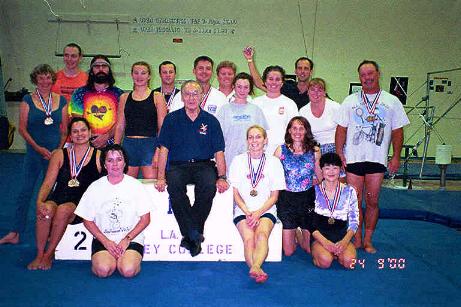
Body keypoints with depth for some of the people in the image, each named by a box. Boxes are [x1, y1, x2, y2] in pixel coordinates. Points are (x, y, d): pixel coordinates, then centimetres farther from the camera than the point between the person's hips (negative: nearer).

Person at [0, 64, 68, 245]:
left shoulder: (61, 101, 5)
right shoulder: (28, 101, 0)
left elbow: (64, 129, 7)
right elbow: (22, 129, -3)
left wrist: (59, 149, -6)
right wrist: (39, 148, -11)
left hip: (56, 153, 1)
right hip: (34, 153, -1)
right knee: (25, 191, 4)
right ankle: (15, 233, 14)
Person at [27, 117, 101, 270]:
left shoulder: (98, 156, 6)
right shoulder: (60, 155, 13)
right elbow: (48, 183, 6)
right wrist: (39, 202, -14)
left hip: (81, 204, -2)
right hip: (57, 198, 2)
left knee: (63, 210, -33)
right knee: (46, 209, -31)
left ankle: (49, 254, -14)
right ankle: (39, 255, -15)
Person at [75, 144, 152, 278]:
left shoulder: (135, 185, 1)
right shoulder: (95, 187, 3)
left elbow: (145, 219, 0)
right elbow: (87, 220, 5)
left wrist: (127, 239, -11)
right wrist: (105, 241, -8)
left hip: (132, 238, -1)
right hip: (103, 239, 1)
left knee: (128, 270, -25)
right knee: (103, 270, -25)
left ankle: (125, 258, 7)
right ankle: (110, 258, 7)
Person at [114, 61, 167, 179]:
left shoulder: (157, 97, 4)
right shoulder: (124, 98, 13)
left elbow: (162, 127, -1)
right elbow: (120, 126, 13)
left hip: (149, 144, -3)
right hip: (129, 144, 3)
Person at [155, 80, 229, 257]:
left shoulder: (210, 121, 11)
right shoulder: (172, 119, 10)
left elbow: (219, 152, 7)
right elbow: (164, 149, 5)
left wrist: (222, 177, -7)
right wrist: (161, 177, -6)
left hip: (204, 165, 0)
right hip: (178, 165, 0)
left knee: (209, 186, -33)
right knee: (174, 186, -33)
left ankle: (190, 235, -20)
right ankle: (195, 235, -27)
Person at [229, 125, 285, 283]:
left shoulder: (273, 162, 7)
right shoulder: (238, 160, 8)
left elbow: (274, 196, 5)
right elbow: (235, 193, 6)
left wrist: (258, 213, -10)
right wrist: (247, 212, -10)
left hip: (266, 210, -1)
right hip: (243, 210, 1)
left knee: (262, 234, -31)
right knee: (249, 238, -28)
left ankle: (254, 267, -49)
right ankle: (258, 270, -40)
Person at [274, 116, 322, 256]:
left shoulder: (314, 151, 3)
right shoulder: (281, 150, 0)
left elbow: (321, 178, 9)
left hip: (308, 199, 1)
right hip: (286, 200, -1)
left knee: (310, 249, 7)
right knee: (288, 252, 5)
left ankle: (299, 232, 37)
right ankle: (294, 233, 36)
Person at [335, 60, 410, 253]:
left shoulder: (392, 101, 8)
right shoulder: (350, 101, 9)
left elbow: (397, 131, 8)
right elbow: (341, 129, 7)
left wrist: (396, 157, 0)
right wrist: (339, 153, -2)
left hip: (377, 159, 0)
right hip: (353, 158, 0)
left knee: (372, 201, 4)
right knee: (355, 201, 2)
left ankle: (368, 241, 16)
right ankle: (357, 240, 14)